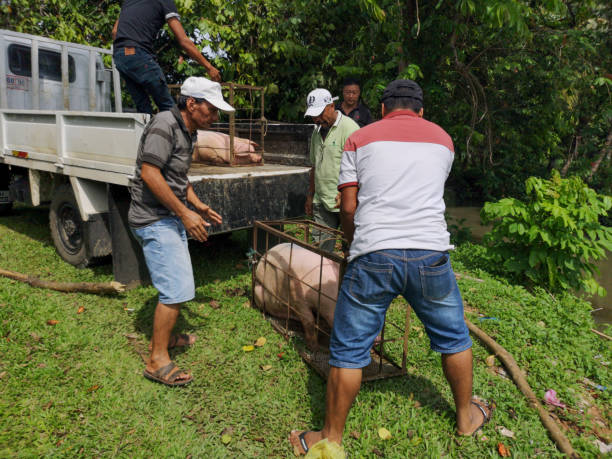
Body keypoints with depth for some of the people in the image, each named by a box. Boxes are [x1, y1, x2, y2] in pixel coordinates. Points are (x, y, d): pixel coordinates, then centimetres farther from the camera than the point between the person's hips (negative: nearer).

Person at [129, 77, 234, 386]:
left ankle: (163, 336, 38)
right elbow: (150, 173, -25)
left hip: (171, 218, 10)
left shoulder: (186, 131, 14)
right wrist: (185, 213, -24)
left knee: (175, 282, 20)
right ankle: (158, 361, 2)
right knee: (177, 289, -11)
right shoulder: (165, 124, -16)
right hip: (154, 219, -10)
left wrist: (198, 205, 12)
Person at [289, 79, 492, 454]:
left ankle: (332, 439, 23)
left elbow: (348, 208, 6)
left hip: (374, 257, -2)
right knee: (454, 338, 23)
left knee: (349, 351, 9)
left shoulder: (360, 139, 11)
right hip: (431, 254, 3)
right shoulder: (442, 139, 18)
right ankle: (467, 416, 42)